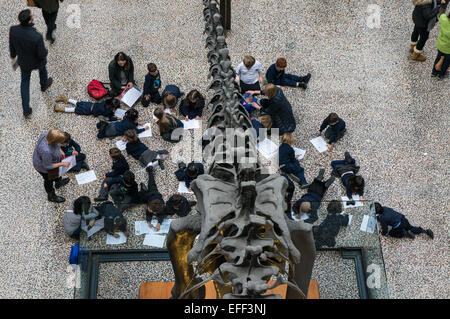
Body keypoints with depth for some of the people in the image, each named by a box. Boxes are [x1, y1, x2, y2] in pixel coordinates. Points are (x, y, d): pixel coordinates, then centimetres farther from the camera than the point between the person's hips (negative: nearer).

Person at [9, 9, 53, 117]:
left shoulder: (13, 30, -30)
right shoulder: (37, 37, -44)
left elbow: (12, 45, -10)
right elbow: (42, 55, -28)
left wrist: (13, 55, 13)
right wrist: (45, 51, -3)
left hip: (24, 61, 3)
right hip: (37, 61, -2)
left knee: (25, 81, 27)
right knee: (42, 67, 35)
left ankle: (26, 110, 32)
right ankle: (44, 85, 67)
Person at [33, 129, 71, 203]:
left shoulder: (49, 134, -29)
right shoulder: (46, 151, -48)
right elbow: (47, 166, -31)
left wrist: (60, 150, -7)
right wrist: (62, 164, -25)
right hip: (43, 167, -6)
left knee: (56, 172, 34)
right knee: (49, 180, 23)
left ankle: (58, 183, 67)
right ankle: (51, 196, 53)